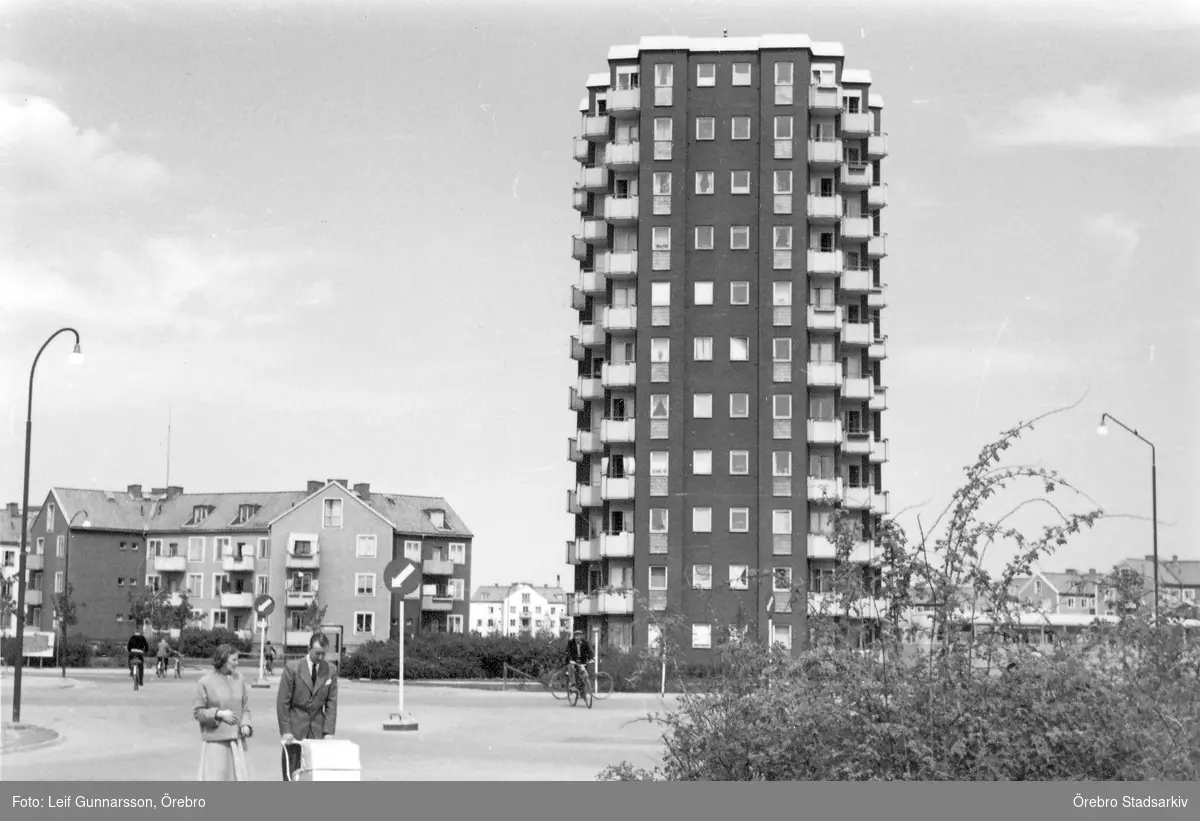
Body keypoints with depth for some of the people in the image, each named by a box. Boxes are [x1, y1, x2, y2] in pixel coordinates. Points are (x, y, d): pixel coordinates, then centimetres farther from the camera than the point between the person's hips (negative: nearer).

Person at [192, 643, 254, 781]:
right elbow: (197, 712, -3)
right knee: (216, 776, 0)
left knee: (241, 775, 3)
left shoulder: (239, 679, 6)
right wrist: (219, 714, -14)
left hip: (237, 738, 4)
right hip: (215, 740, -4)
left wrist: (245, 724, -6)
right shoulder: (205, 682, -6)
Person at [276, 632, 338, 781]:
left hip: (317, 729, 2)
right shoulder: (292, 669, -6)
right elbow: (282, 702, -5)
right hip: (295, 728, -2)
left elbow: (331, 703, 3)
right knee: (292, 773, -2)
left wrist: (329, 731, -6)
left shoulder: (330, 671, 3)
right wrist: (285, 731, -10)